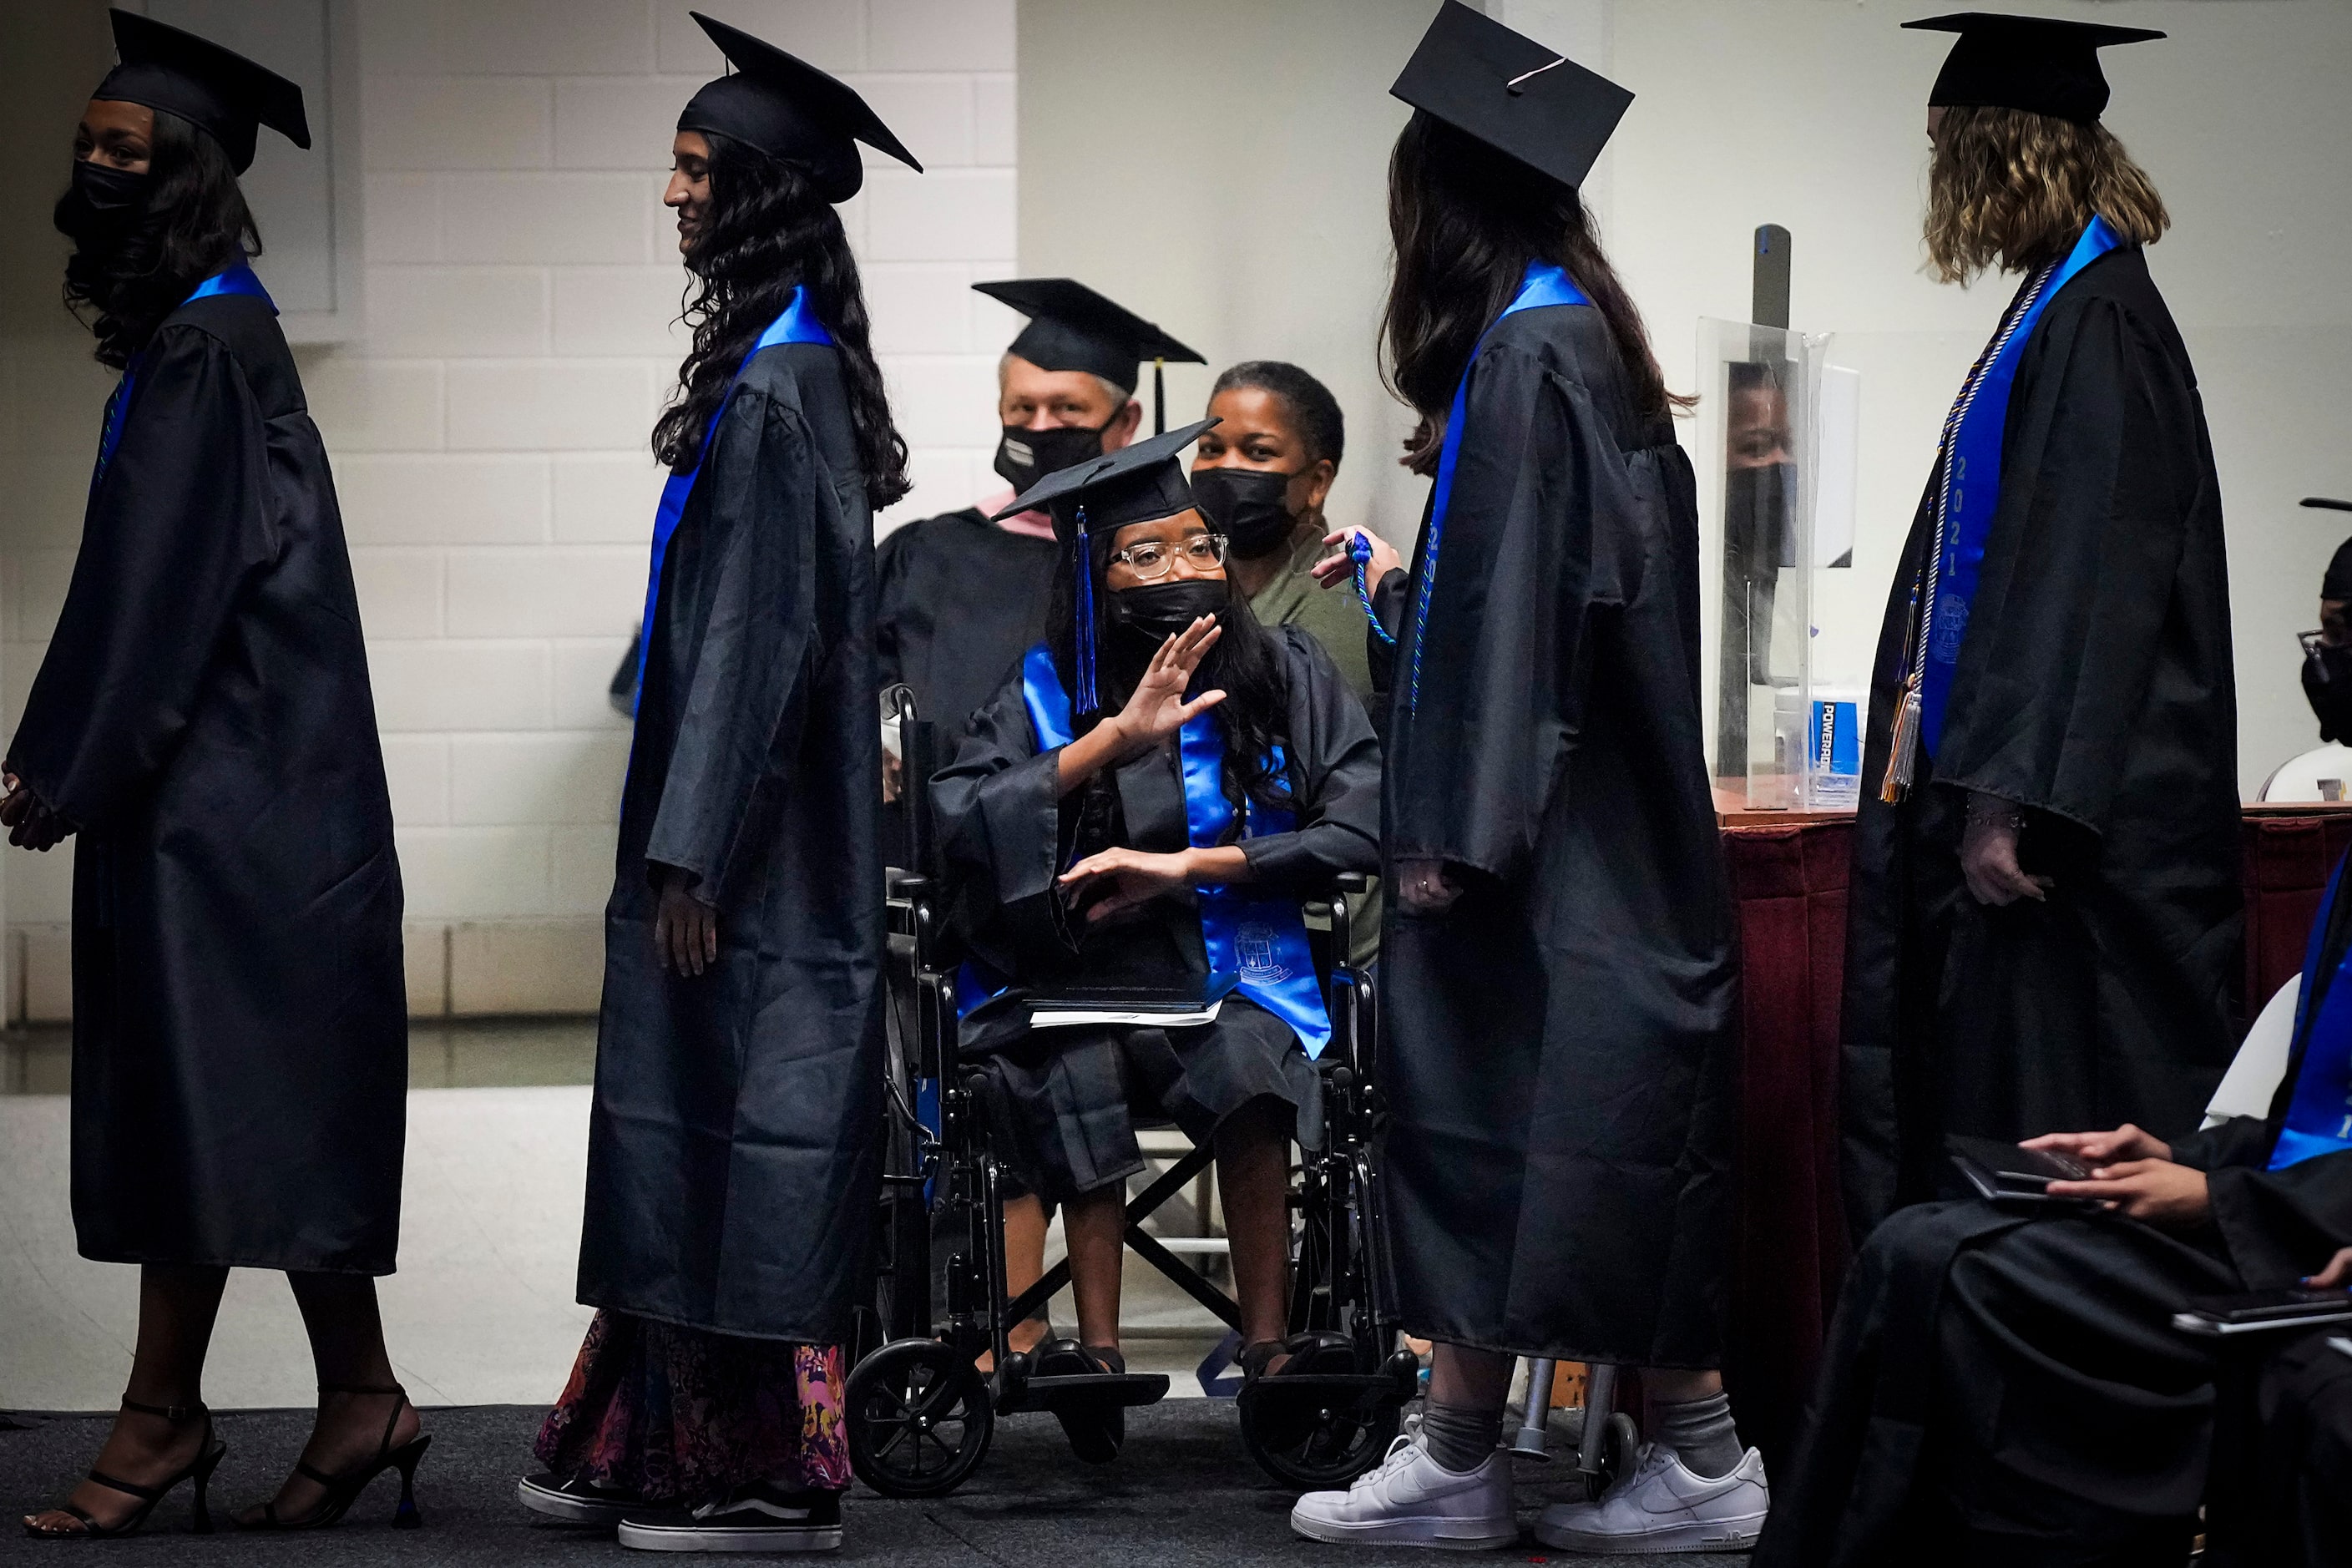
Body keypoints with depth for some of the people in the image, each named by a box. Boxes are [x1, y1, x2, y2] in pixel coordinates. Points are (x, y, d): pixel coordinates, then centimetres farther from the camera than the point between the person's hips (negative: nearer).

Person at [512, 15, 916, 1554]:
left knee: (736, 1128, -3)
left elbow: (760, 630, -20)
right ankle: (652, 1443, 19)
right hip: (772, 823, 10)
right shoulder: (791, 365, 12)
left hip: (756, 838, -10)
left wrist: (691, 851, -20)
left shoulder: (778, 386, -17)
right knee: (705, 1129, 12)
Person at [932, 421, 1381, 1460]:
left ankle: (1266, 1353, -28)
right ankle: (1098, 1353, -31)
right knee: (1079, 1071, -34)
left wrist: (1184, 866, -10)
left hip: (1238, 979, 0)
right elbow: (956, 819, -11)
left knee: (1246, 1063, -34)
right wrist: (1115, 739, -17)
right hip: (1073, 980, 0)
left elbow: (1361, 826, -4)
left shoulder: (1286, 677, 6)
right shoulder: (1047, 691, 4)